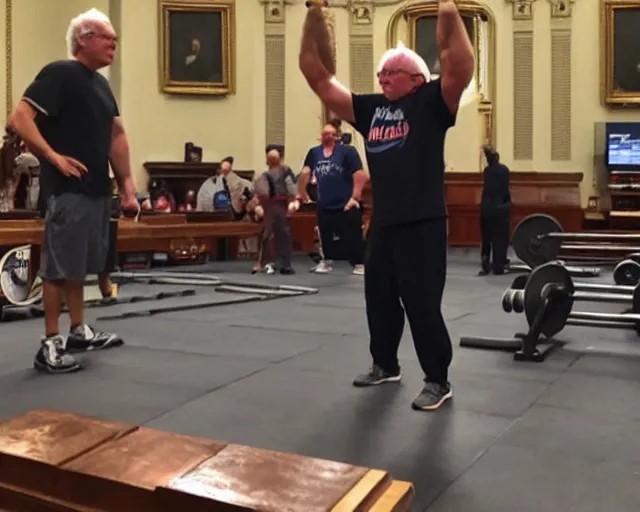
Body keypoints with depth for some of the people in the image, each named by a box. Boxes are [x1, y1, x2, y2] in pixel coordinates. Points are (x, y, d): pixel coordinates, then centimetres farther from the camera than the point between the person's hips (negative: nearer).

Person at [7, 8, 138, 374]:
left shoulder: (101, 84, 17)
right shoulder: (60, 73, -9)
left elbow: (116, 137, 20)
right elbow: (20, 118, -17)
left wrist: (127, 186, 16)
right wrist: (54, 157, -19)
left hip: (97, 189, 9)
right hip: (67, 189, -9)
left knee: (81, 265, 16)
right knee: (60, 266, -4)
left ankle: (79, 331, 27)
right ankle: (51, 344, 3)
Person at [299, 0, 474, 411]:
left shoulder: (431, 103, -3)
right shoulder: (369, 108, 10)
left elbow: (461, 69, -21)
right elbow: (319, 76, 9)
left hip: (423, 224, -7)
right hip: (382, 224, 7)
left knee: (422, 305, -3)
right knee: (379, 299, 18)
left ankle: (438, 381, 13)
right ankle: (385, 365, 37)